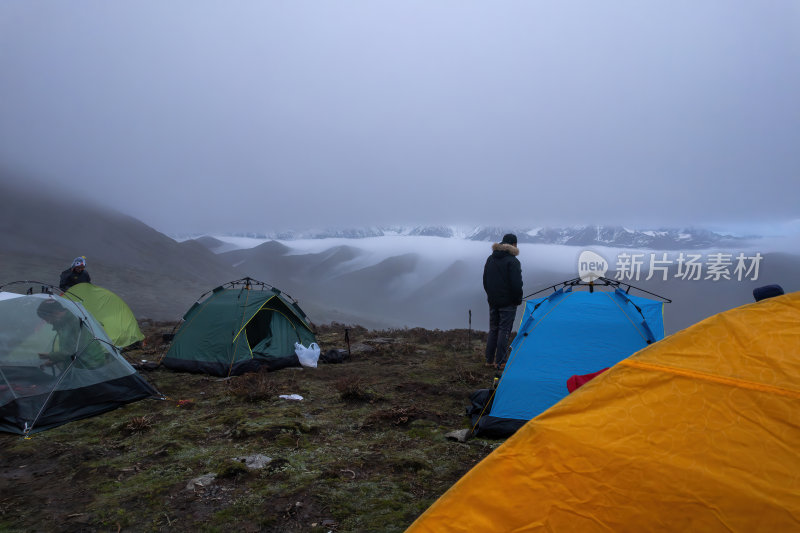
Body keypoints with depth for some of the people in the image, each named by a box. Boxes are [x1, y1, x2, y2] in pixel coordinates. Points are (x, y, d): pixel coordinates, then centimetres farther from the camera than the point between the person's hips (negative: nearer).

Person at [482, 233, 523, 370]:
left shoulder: (490, 259, 9)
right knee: (504, 330, -1)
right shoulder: (512, 261, -15)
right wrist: (518, 300, -3)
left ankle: (489, 360, 19)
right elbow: (516, 284, -17)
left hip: (493, 301, 7)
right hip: (507, 303, -7)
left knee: (493, 329, 15)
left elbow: (485, 280, 16)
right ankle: (500, 362, 1)